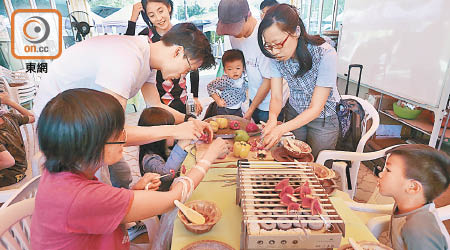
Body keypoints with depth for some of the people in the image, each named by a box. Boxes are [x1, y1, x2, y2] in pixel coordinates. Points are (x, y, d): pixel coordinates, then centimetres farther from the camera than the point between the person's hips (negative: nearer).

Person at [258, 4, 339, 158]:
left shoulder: (325, 54, -31)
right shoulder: (276, 55, -17)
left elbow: (315, 108, -27)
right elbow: (276, 97, -14)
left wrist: (282, 128, -40)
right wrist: (273, 118, -37)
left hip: (322, 119, -3)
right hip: (294, 114, 4)